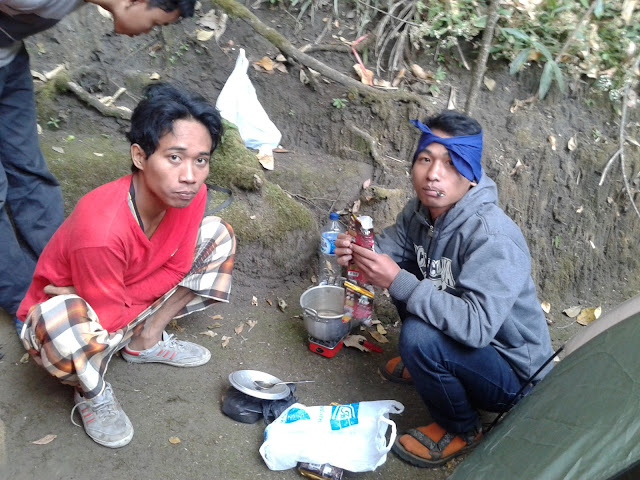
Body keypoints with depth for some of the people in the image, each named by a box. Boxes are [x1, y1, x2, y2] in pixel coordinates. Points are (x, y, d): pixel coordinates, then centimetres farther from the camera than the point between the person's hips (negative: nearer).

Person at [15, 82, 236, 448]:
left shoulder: (191, 194, -21)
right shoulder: (100, 228, -39)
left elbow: (178, 268, -10)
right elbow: (109, 319, -28)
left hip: (129, 302, 6)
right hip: (73, 318, -6)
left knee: (219, 235, -5)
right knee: (63, 319, -44)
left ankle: (147, 339, 4)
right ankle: (93, 392, -6)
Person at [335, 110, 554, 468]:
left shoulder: (493, 239, -32)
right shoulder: (423, 210, -8)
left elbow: (477, 326, -39)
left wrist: (398, 283, -39)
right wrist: (358, 251, -21)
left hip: (514, 374, -7)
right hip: (460, 334, 7)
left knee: (419, 336, -31)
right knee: (406, 272, 0)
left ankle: (461, 431, -2)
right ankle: (426, 366, 19)